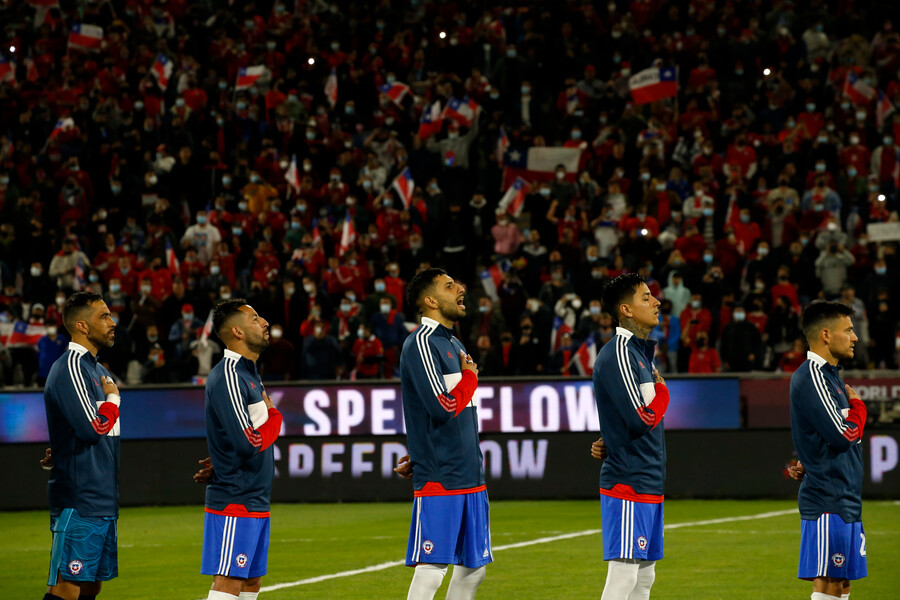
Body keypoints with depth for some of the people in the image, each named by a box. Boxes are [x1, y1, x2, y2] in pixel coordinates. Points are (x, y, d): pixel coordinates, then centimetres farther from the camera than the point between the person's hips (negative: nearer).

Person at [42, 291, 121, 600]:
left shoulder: (97, 369, 18)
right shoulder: (70, 368, -13)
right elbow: (92, 427, -20)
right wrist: (113, 399, -4)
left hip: (101, 502, 10)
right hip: (79, 502, -10)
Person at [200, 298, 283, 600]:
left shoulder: (249, 373, 16)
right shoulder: (228, 377, -16)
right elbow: (249, 442, -22)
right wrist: (275, 416, -5)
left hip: (256, 499, 10)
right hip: (235, 498, -10)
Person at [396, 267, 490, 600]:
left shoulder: (454, 344, 18)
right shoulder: (421, 344, -11)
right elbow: (443, 407, -20)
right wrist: (470, 375, -3)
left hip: (470, 474, 9)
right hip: (439, 479, -9)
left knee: (473, 566, 10)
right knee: (430, 569, -8)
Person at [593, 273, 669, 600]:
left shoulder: (640, 352, 16)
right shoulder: (618, 354, -15)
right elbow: (641, 419, -21)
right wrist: (662, 390, -3)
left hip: (648, 484, 10)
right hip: (629, 484, -10)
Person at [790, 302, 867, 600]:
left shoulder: (830, 375, 17)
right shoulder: (811, 377, -15)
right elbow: (843, 435, -20)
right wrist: (857, 405, -2)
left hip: (846, 498, 10)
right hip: (828, 500, -10)